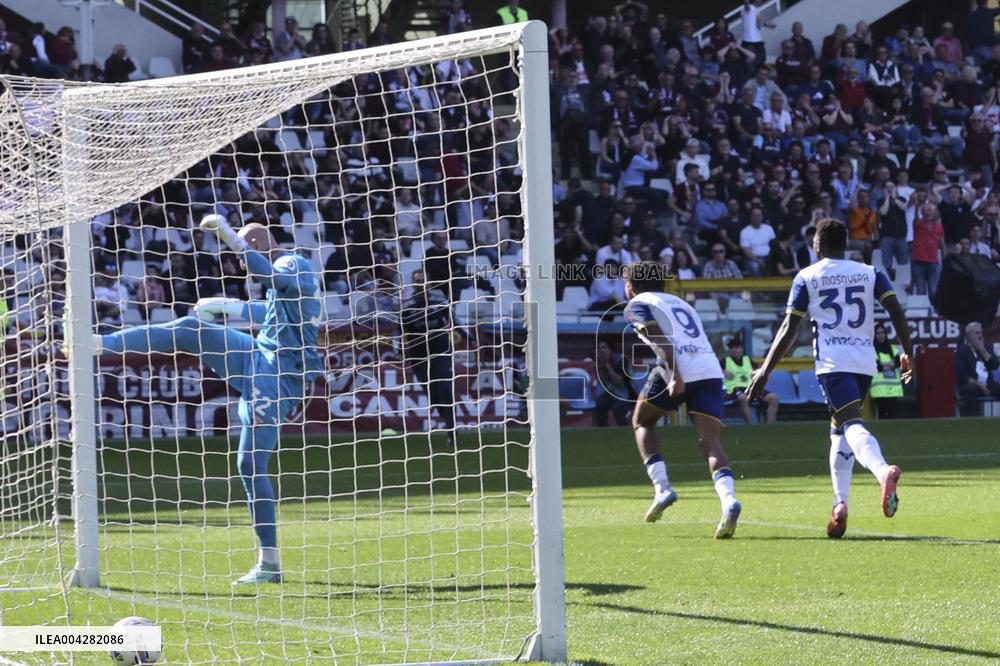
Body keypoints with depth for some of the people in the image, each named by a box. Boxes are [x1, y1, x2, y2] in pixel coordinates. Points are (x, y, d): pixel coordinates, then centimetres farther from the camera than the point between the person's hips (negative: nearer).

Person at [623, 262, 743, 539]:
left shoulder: (638, 305, 10)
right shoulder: (680, 303, 31)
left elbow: (661, 339, -7)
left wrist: (675, 375, -18)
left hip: (678, 371, -5)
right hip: (711, 370, 5)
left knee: (641, 422, 20)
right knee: (710, 442, -5)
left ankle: (661, 488, 5)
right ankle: (728, 500, -31)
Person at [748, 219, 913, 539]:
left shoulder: (806, 278, 6)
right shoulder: (869, 273, 14)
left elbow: (789, 329, 2)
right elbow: (896, 311, 3)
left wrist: (765, 370, 6)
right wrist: (908, 353, 12)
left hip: (832, 362, -4)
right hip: (865, 360, 4)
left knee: (852, 423, -19)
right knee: (839, 428, 18)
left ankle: (883, 470, -50)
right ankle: (839, 503, 7)